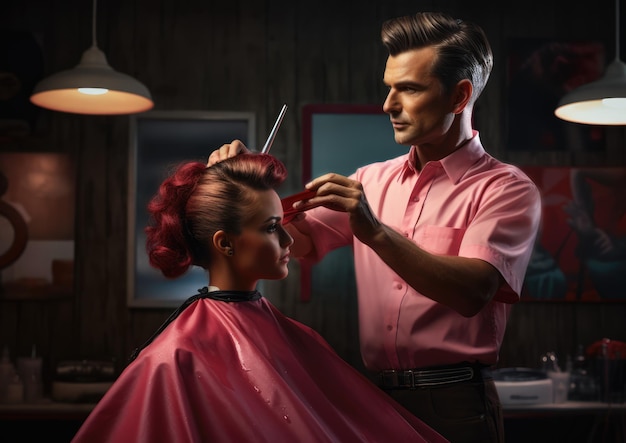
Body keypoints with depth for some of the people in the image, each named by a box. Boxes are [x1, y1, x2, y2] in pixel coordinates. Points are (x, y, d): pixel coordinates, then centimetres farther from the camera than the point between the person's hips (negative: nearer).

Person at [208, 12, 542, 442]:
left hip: (453, 405, -5)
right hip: (376, 394, 5)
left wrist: (375, 231, -31)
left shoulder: (506, 188, -8)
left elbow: (471, 292, -22)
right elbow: (299, 237, 8)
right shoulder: (373, 180, 11)